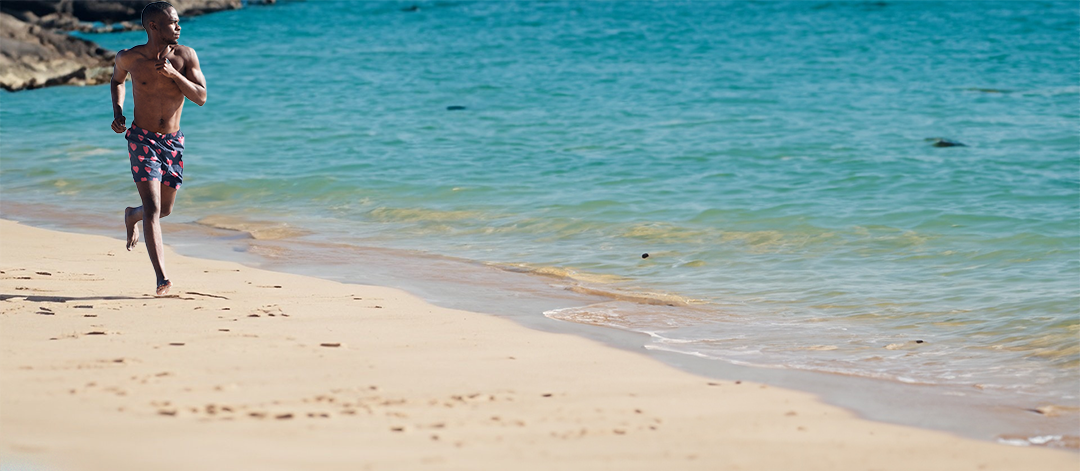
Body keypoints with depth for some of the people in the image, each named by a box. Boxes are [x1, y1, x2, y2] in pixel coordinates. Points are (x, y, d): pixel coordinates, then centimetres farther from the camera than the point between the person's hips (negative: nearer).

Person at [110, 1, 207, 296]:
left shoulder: (185, 56, -5)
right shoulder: (130, 58, -6)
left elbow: (201, 97, -11)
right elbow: (117, 80, 17)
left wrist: (173, 74, -24)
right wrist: (118, 112, 2)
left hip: (173, 141, 3)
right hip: (142, 139, -3)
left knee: (165, 209, 16)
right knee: (153, 208, -15)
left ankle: (132, 216, 52)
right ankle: (162, 278, -22)